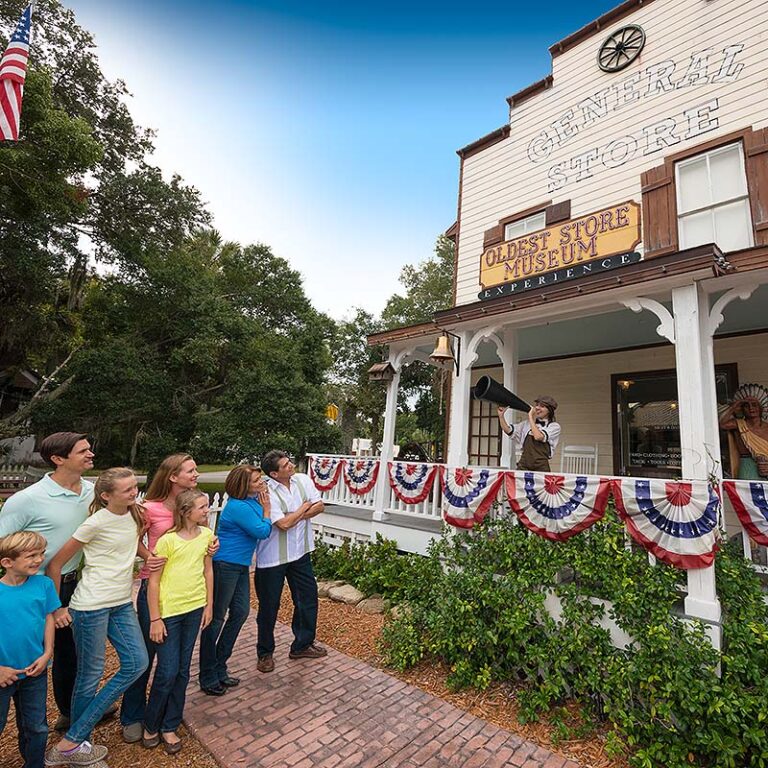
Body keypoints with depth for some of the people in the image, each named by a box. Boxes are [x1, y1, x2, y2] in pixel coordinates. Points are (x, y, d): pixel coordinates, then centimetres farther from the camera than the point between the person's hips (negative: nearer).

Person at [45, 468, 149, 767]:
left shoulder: (135, 514, 0)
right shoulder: (96, 523, -19)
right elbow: (56, 563, -9)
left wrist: (149, 556, 1)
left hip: (122, 603, 7)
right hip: (92, 605, -7)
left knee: (136, 663, 3)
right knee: (91, 673, 6)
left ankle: (74, 741, 18)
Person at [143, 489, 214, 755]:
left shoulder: (206, 535, -3)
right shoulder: (167, 540, -19)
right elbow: (153, 581, -12)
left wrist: (209, 604, 8)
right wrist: (155, 619, -10)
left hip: (194, 609, 5)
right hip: (168, 612, -4)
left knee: (182, 671, 15)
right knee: (167, 672, 5)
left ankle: (169, 727, 33)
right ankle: (151, 725, 31)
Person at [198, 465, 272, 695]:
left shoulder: (251, 500, 2)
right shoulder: (238, 507, -25)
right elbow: (263, 531, -17)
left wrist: (264, 503, 1)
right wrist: (266, 509, -6)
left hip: (240, 565, 9)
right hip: (225, 565, -9)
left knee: (240, 612, 15)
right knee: (216, 618, 5)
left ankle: (219, 667, 31)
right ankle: (208, 678, 22)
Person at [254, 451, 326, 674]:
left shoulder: (303, 480, -4)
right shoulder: (267, 492, -22)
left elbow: (319, 506, -6)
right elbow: (284, 524, -25)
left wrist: (294, 517, -18)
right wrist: (304, 507, -11)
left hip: (299, 552, 6)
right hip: (272, 557, -6)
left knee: (308, 596, 15)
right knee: (269, 605, 10)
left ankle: (302, 645, 36)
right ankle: (265, 653, 33)